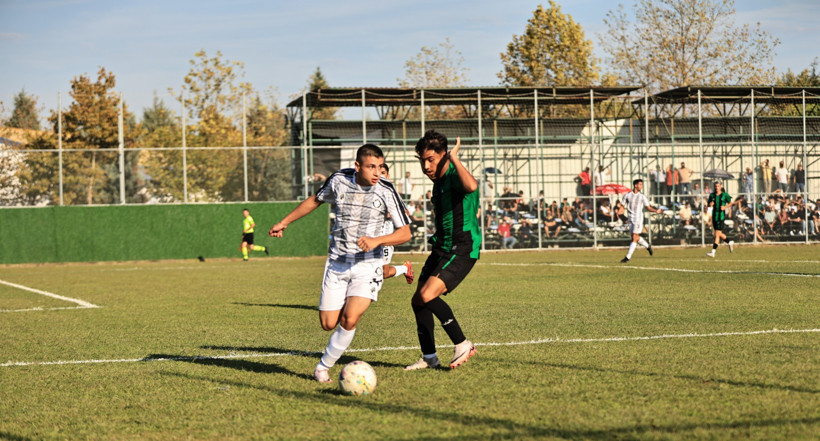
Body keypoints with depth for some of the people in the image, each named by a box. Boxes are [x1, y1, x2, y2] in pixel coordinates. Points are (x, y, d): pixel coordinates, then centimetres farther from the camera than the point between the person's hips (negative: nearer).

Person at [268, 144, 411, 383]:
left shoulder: (386, 191, -11)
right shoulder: (338, 180, -6)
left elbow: (405, 233, -8)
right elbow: (315, 200, 16)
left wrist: (376, 240, -25)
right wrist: (284, 222, 21)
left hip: (367, 265, -2)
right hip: (337, 263, 2)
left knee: (349, 320, -20)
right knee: (329, 324, -3)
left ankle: (324, 366, 1)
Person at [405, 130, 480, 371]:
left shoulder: (455, 176, -16)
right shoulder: (438, 181, 13)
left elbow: (471, 186, -40)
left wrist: (454, 157, -30)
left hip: (462, 249, -10)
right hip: (442, 248, 10)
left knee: (427, 295, -22)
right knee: (418, 300, 9)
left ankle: (462, 344, -8)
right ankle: (429, 357, 22)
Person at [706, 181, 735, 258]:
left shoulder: (725, 195, -2)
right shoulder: (712, 195, 8)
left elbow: (730, 203, 8)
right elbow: (708, 204, 16)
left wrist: (725, 207, -10)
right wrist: (710, 204, -8)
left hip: (721, 216, -5)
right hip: (714, 216, 5)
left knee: (717, 234, -12)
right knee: (719, 234, 12)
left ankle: (713, 252, -15)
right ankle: (730, 242, 38)